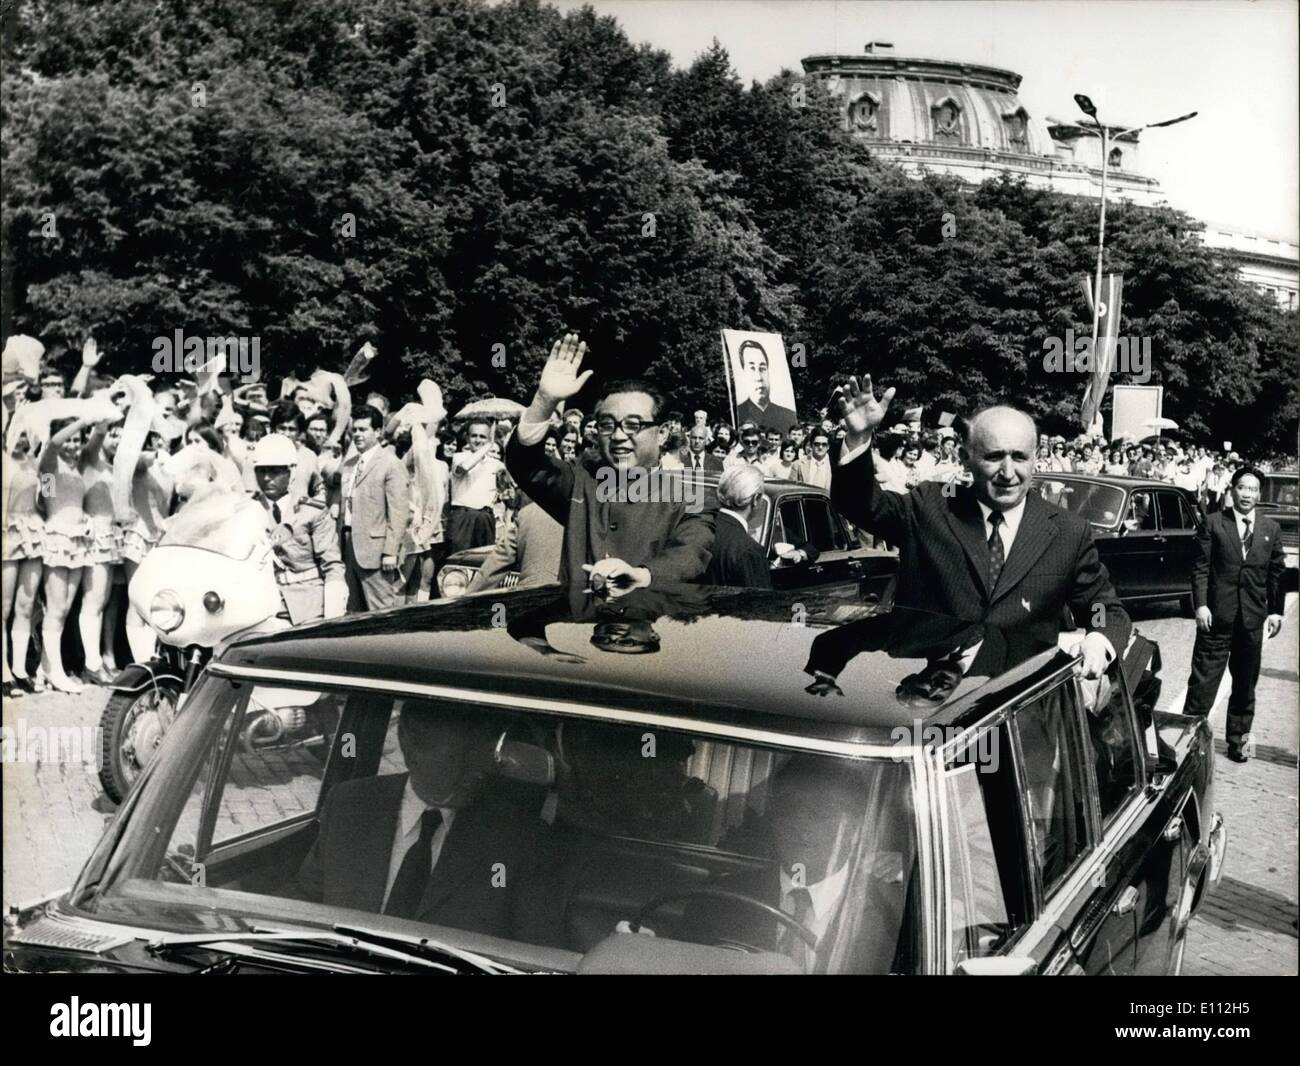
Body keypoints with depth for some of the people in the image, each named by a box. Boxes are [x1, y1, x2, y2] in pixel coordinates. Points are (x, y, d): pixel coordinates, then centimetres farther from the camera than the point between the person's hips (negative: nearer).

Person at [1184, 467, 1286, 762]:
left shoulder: (1271, 529, 8)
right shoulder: (1214, 524, -1)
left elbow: (1277, 572, 9)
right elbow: (1201, 567, -4)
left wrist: (1275, 611, 4)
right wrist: (1200, 604, -12)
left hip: (1253, 618, 3)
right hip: (1217, 615, -3)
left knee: (1245, 683, 12)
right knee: (1203, 681, -1)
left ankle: (1239, 738, 23)